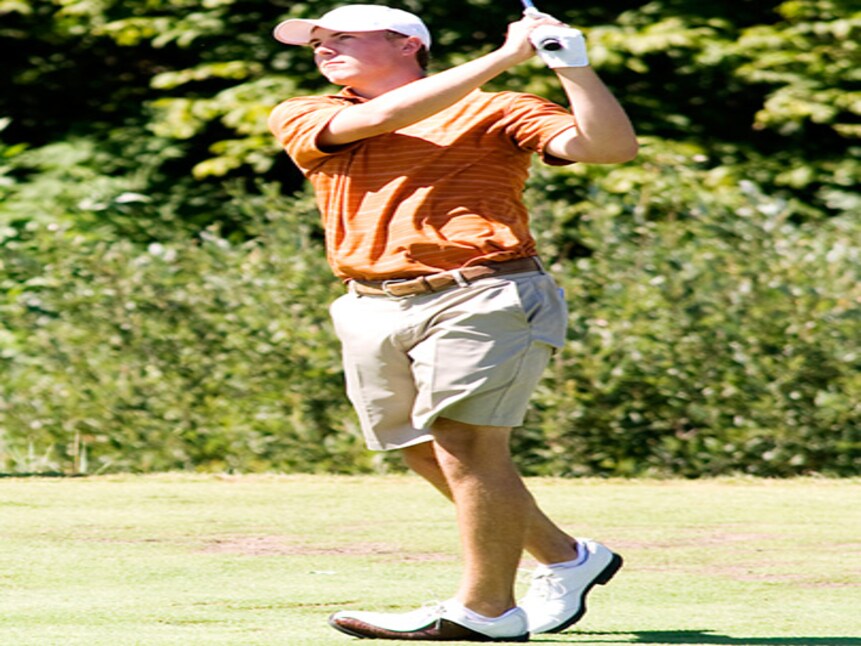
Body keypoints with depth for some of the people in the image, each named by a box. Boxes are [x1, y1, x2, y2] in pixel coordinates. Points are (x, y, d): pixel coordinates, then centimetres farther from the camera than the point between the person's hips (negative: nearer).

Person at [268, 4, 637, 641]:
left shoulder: (493, 111, 6)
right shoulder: (305, 120, 12)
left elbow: (612, 146, -3)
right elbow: (382, 117, -6)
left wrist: (572, 65, -15)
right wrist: (504, 56, -7)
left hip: (480, 299, -5)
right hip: (374, 313, 5)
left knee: (466, 446, -14)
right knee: (429, 456, 11)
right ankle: (564, 558, 27)